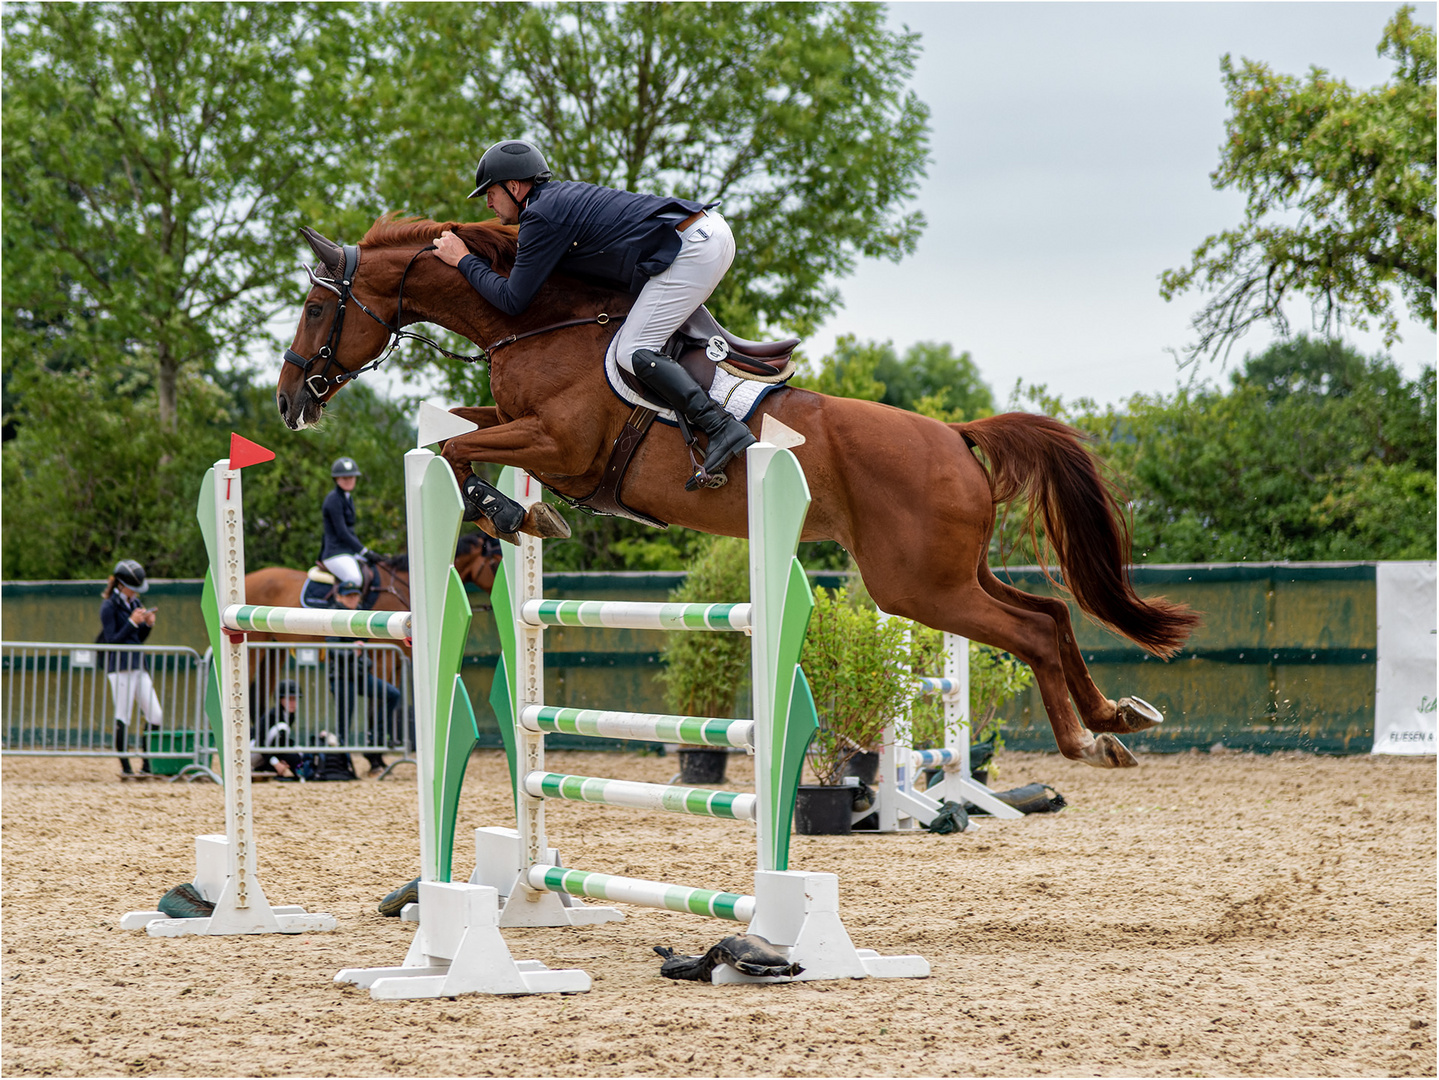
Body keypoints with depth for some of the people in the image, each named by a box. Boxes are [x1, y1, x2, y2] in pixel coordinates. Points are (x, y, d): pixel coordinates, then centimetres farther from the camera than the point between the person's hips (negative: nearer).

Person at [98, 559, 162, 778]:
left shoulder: (135, 603, 15)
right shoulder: (109, 607, -7)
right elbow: (112, 641, -13)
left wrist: (148, 624, 2)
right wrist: (132, 623, -19)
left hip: (139, 666, 7)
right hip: (119, 667, -7)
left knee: (156, 717, 3)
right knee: (122, 719, -4)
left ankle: (147, 765, 11)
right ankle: (125, 767, 2)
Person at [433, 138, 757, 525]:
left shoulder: (542, 217, -6)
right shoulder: (562, 194, 23)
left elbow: (513, 300, -5)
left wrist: (464, 261, 7)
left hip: (689, 249, -10)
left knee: (633, 351, -13)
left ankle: (722, 428, -24)